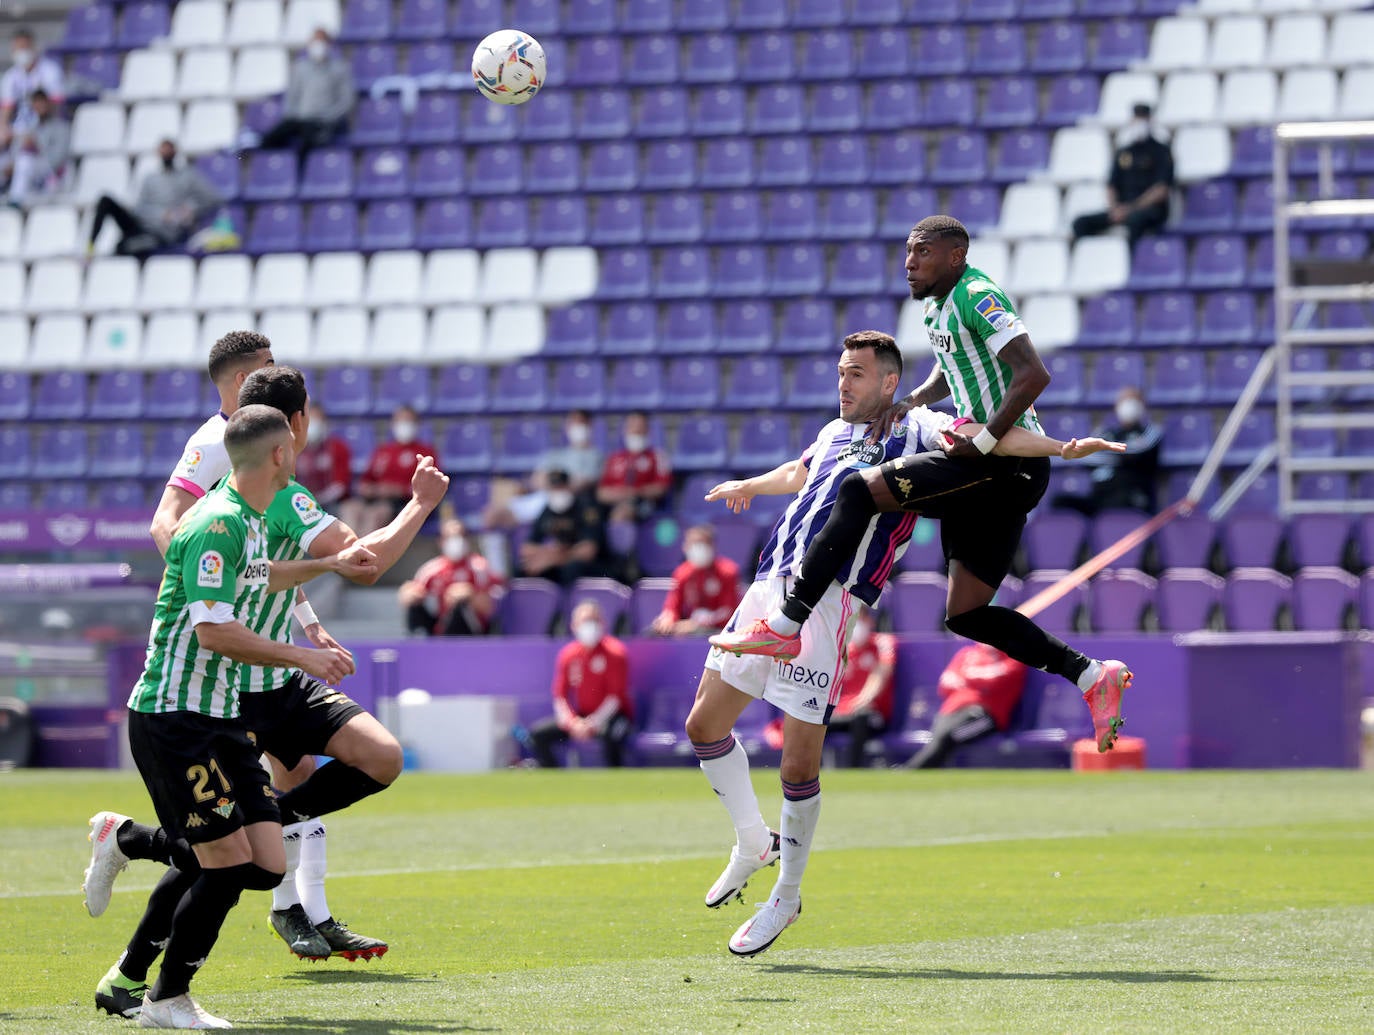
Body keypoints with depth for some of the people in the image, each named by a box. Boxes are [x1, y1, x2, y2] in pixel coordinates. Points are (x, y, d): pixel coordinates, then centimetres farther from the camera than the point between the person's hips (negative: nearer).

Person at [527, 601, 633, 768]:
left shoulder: (614, 652, -11)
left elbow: (616, 696, -15)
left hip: (611, 716, -5)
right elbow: (560, 696, 2)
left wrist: (594, 723, -25)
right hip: (580, 716, 5)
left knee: (611, 735, -40)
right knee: (537, 734, -10)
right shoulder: (568, 655, 2)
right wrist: (572, 723, -17)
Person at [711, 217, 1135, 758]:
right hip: (1000, 476, 11)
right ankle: (1093, 675, 8)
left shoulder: (977, 297, -11)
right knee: (965, 614, 10)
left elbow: (1034, 374, -21)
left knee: (861, 489, -18)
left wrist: (983, 442, -22)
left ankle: (784, 626, -21)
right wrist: (913, 399, 19)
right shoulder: (937, 307, 19)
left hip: (1006, 461, -11)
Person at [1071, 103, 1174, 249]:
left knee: (1135, 219, -42)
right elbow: (1112, 184, 18)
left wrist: (1132, 208, -16)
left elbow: (1162, 189, -8)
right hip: (1123, 209, 6)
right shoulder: (1123, 151, 19)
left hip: (1150, 209, -6)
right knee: (1081, 223, -14)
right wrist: (1114, 208, -4)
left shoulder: (1160, 151, 2)